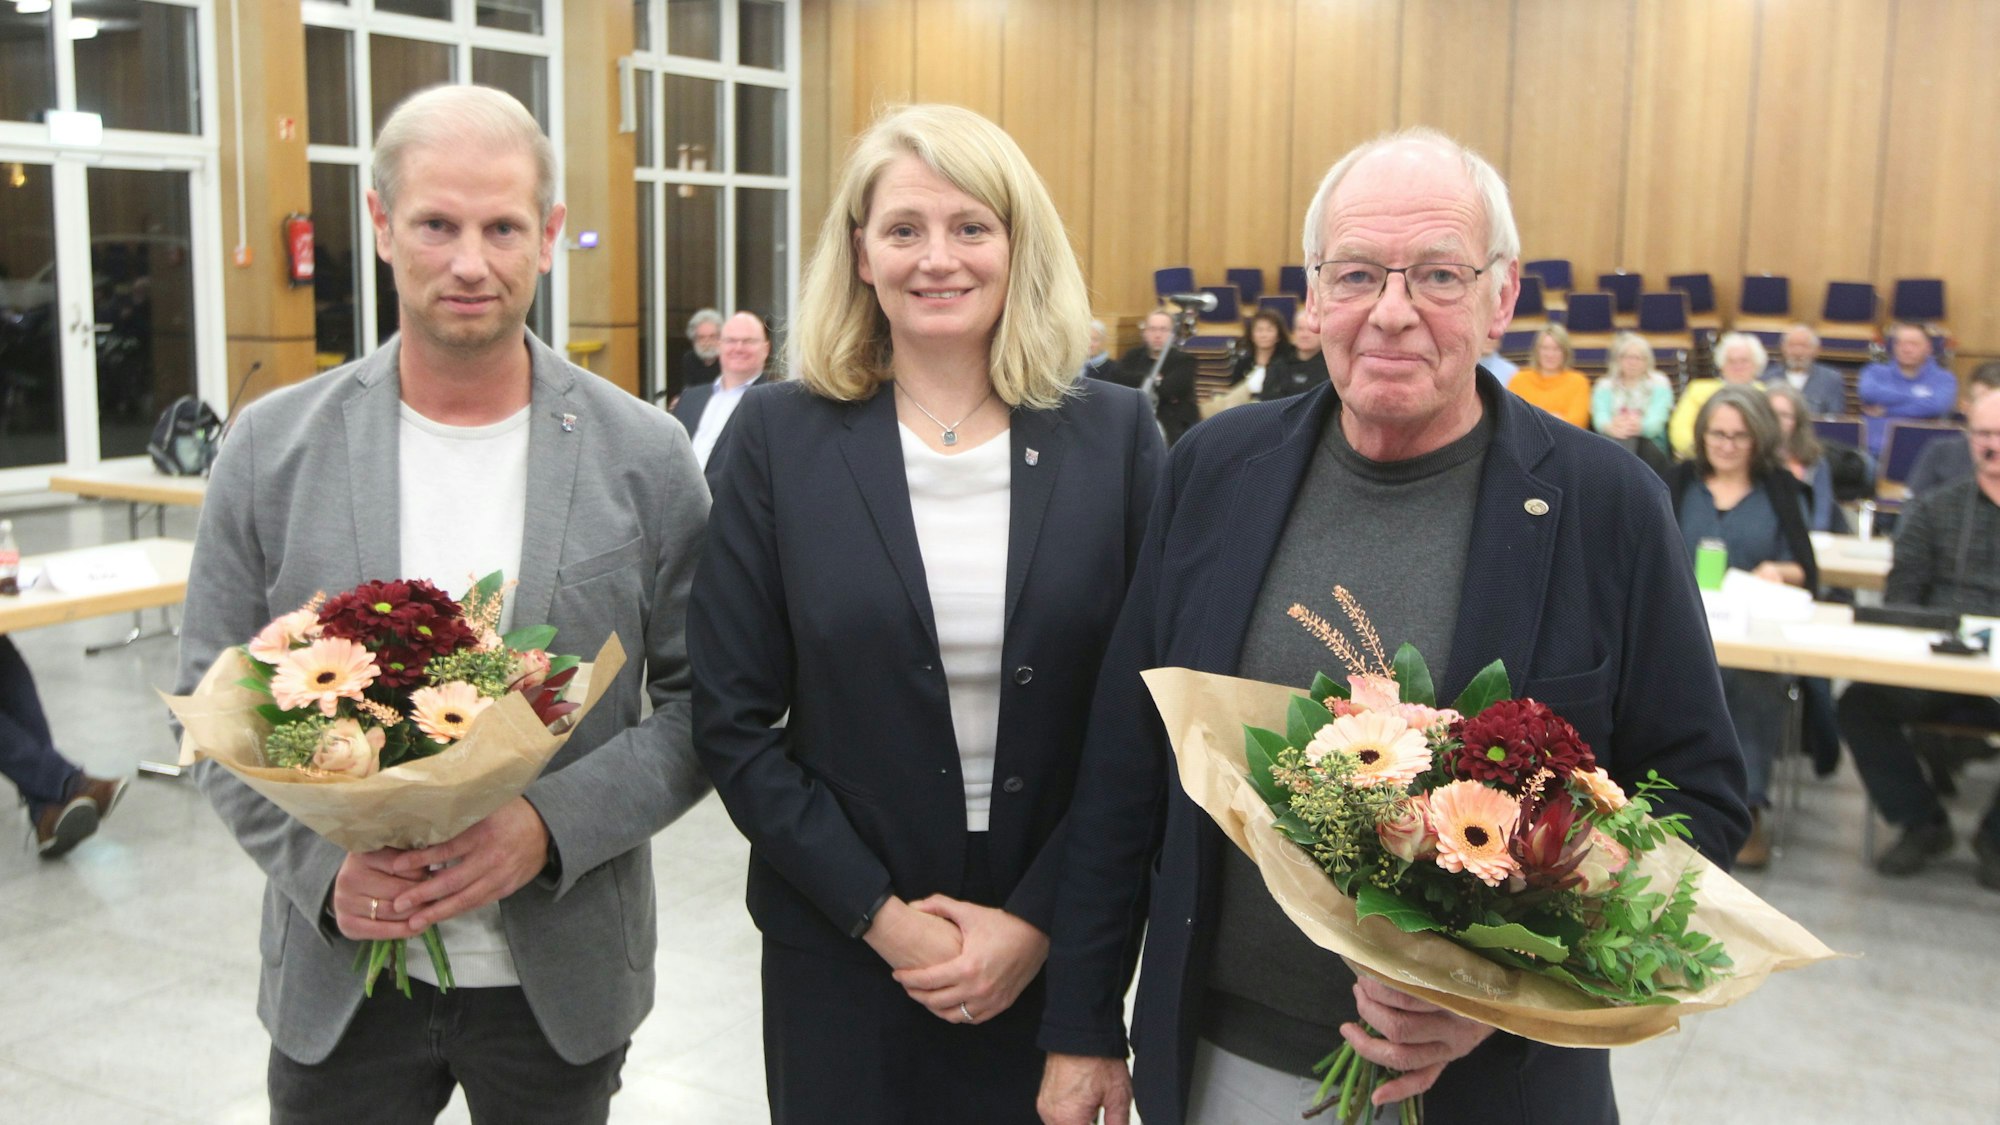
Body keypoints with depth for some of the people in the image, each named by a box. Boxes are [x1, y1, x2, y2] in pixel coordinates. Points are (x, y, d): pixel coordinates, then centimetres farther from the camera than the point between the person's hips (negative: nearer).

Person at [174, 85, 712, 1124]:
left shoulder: (645, 457, -6)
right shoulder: (272, 448, -3)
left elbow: (702, 706, -4)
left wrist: (550, 826, -19)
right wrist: (322, 862, -15)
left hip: (560, 981, 0)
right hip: (339, 975, 1)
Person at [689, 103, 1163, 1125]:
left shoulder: (1115, 434, -3)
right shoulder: (779, 436, -5)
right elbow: (731, 720, -5)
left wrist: (1039, 919, -10)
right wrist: (881, 913, -11)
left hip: (1057, 948, 1)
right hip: (841, 947, 0)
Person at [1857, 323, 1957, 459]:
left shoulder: (1943, 378, 13)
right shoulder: (1876, 372, 17)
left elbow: (1935, 406, -9)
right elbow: (1868, 392, -8)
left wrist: (1885, 410, -4)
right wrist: (1917, 398, -1)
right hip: (1876, 455, 0)